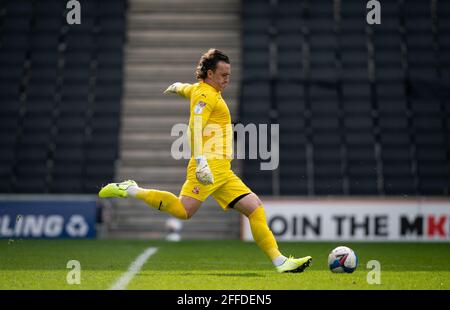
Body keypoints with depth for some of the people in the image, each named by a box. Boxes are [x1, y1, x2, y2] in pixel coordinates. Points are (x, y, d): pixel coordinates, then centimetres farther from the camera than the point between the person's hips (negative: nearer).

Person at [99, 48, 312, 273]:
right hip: (210, 166, -10)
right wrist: (200, 160, -33)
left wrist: (176, 87, 71)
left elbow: (183, 88, 47)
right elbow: (196, 126, -21)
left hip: (223, 171, 10)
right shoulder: (206, 93, -6)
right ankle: (130, 190, -8)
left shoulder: (198, 89, 22)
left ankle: (280, 261, 0)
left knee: (255, 208, 2)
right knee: (183, 211, -23)